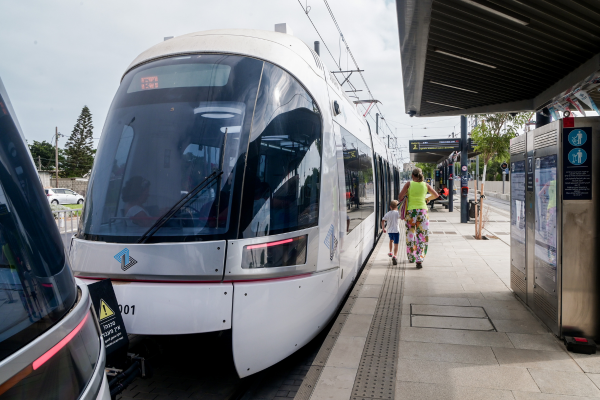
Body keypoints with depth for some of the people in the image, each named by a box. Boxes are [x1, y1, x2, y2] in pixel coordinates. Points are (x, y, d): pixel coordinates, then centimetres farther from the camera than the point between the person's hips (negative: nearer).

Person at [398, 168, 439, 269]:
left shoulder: (409, 184, -4)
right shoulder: (425, 185, 3)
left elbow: (400, 197, -5)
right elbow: (436, 195, 16)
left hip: (411, 212, -1)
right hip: (422, 212, 1)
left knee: (410, 235, 14)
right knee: (421, 237, 3)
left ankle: (411, 258, 27)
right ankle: (419, 261, -5)